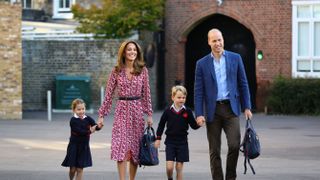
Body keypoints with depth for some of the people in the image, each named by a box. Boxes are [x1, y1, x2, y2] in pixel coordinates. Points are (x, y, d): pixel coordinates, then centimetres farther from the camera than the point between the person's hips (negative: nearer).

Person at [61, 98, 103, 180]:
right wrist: (89, 131, -34)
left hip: (84, 146, 2)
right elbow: (79, 131, -22)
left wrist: (98, 126, -35)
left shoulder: (88, 119, -1)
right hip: (74, 146, -2)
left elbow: (95, 126, -12)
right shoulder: (73, 120, -11)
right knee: (73, 169, 4)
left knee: (80, 169, 4)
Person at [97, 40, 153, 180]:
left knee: (135, 146, 5)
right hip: (122, 110, -1)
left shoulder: (143, 70, 3)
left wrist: (149, 114, 3)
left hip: (137, 110, 1)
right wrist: (102, 114, 2)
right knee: (120, 146, -10)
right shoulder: (117, 71, 1)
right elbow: (109, 93, 4)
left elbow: (146, 93, 6)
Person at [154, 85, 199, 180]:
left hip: (182, 142, 1)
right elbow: (161, 125, 7)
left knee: (179, 167, 4)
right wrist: (158, 138, 6)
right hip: (170, 141, 0)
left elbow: (193, 125, 1)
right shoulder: (168, 111, -3)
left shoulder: (187, 112, -2)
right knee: (169, 166, -8)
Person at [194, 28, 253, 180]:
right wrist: (199, 114, -6)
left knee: (234, 145, -11)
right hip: (212, 110, 0)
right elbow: (198, 91, 2)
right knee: (214, 150, 3)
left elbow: (243, 84, 8)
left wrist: (247, 107, 2)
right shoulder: (202, 64, 4)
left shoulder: (235, 58, 6)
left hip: (231, 108, 0)